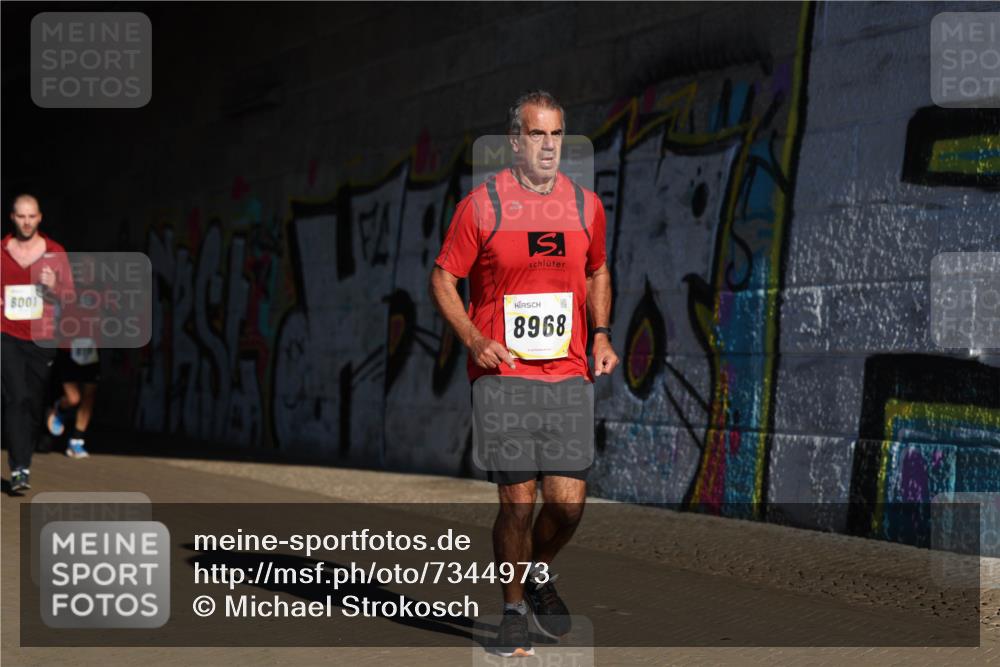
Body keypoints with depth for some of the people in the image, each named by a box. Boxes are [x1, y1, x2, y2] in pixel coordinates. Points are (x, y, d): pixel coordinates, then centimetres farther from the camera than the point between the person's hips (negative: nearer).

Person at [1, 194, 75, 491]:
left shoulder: (55, 253, 4)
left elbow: (70, 296, 7)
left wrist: (54, 289, -14)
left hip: (42, 337, 2)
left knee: (35, 402, 7)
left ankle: (25, 461, 23)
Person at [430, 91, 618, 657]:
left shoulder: (586, 205, 9)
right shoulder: (481, 205, -2)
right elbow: (443, 279, 3)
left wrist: (601, 333, 9)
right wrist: (475, 339, -12)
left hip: (569, 376, 3)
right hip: (501, 372, -3)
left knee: (569, 501, -3)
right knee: (518, 500, -6)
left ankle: (539, 572, 28)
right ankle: (514, 610, 14)